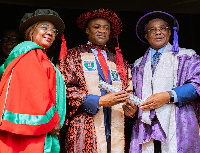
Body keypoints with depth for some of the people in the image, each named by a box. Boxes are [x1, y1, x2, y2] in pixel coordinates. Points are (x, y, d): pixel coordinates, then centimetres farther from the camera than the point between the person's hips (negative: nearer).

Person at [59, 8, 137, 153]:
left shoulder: (119, 61, 23)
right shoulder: (74, 55, 10)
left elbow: (127, 93, 21)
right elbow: (66, 89, -3)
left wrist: (131, 107, -2)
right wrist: (99, 101, -13)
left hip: (116, 130, 4)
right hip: (85, 127, -3)